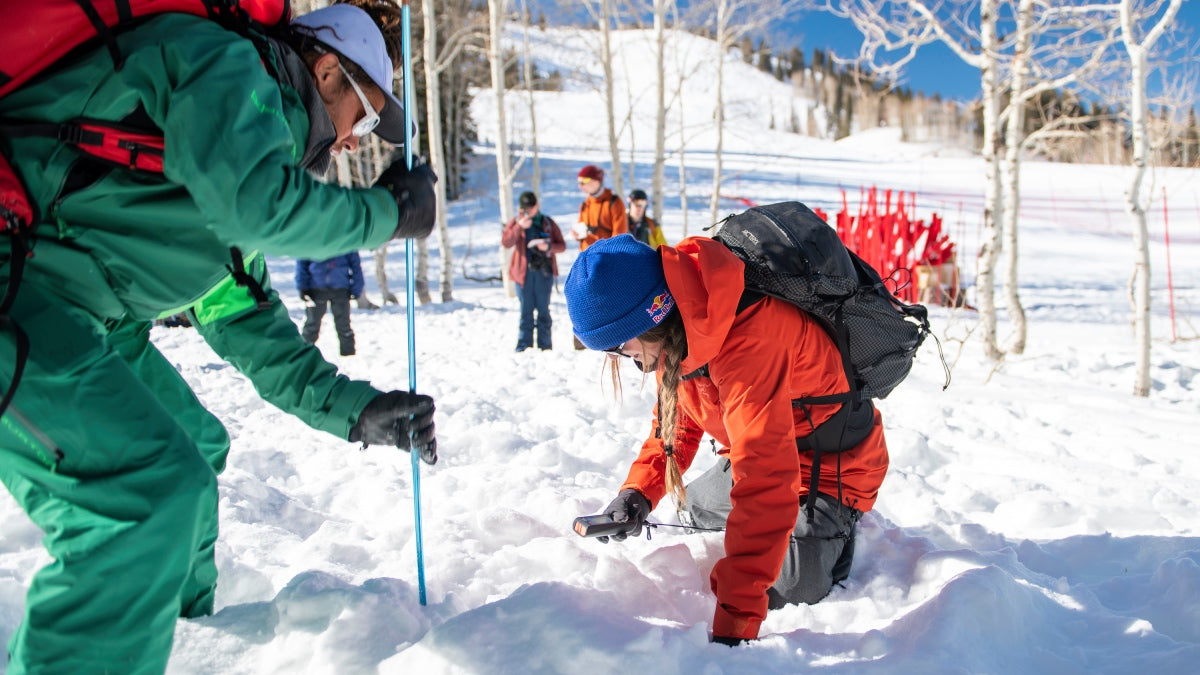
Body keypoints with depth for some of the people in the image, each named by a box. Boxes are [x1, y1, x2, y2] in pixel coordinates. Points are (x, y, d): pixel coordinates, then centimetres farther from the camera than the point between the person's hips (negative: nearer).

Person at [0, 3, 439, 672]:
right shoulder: (222, 60, -9)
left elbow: (240, 313, 21)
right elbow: (260, 203, -27)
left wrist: (350, 406, 16)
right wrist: (388, 210, -10)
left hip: (79, 313, 11)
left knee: (195, 447, 20)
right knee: (159, 488, -21)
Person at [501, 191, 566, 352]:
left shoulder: (548, 223, 9)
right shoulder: (515, 223, 9)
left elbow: (562, 245, 7)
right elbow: (506, 242, -7)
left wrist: (548, 246, -12)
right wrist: (519, 227, -17)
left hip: (544, 271, 0)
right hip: (523, 271, 0)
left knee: (543, 310, 3)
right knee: (526, 310, 2)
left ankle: (545, 346, 8)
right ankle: (524, 347, 6)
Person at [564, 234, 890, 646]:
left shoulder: (746, 340, -41)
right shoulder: (677, 332, -12)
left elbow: (765, 487, -44)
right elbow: (677, 415, 4)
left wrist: (734, 624, -44)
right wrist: (639, 489, -13)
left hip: (832, 466, -8)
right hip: (765, 452, 8)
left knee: (786, 594, -15)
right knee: (691, 511, 21)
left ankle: (842, 528, 11)